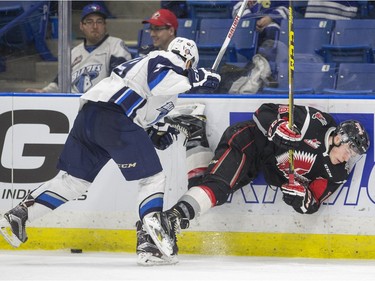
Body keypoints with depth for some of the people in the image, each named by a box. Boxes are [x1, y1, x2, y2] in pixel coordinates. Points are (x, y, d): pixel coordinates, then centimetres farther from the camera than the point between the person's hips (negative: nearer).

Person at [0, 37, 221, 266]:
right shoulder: (169, 61, 5)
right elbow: (158, 82, -19)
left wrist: (157, 132, 17)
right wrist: (196, 77, -11)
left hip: (88, 115, 9)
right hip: (113, 117, -9)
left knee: (73, 179, 17)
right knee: (153, 178, -3)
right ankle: (151, 246, -11)